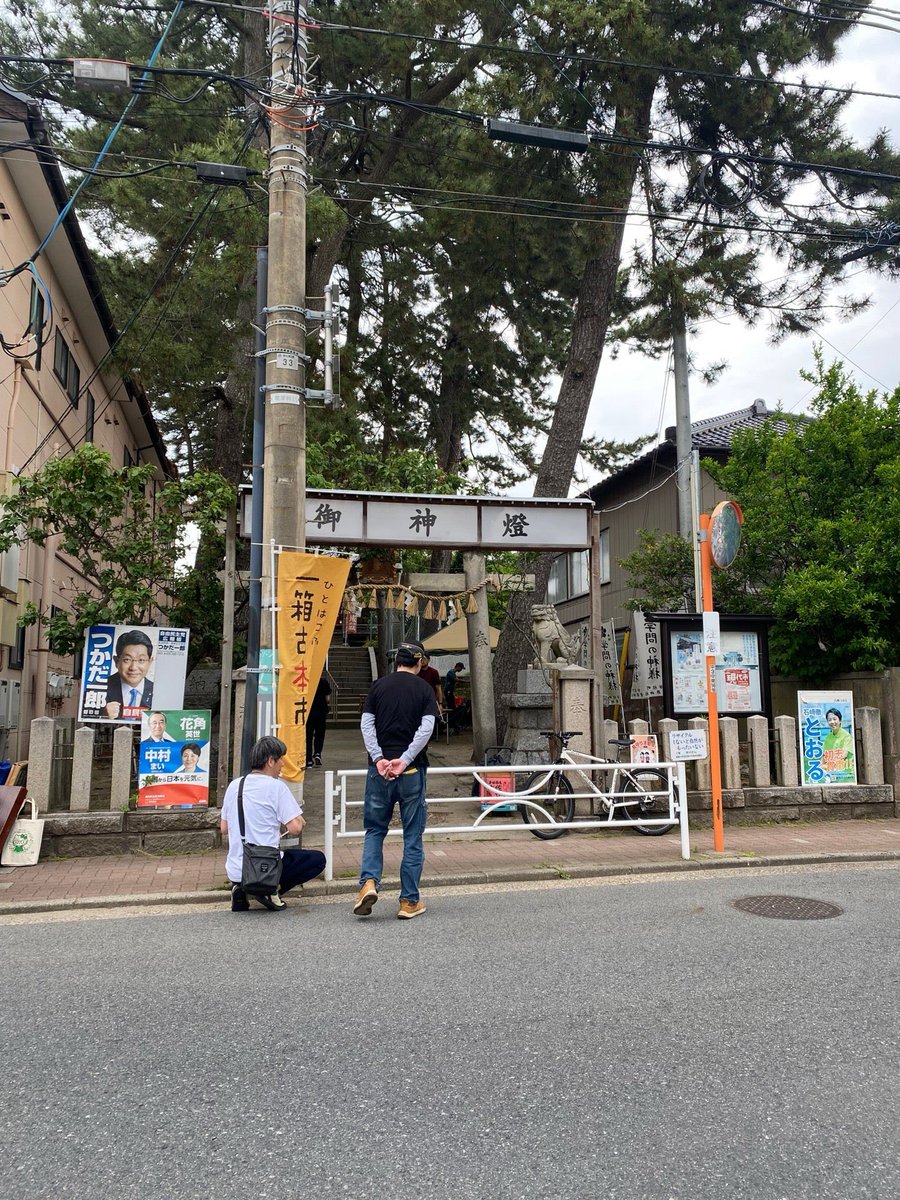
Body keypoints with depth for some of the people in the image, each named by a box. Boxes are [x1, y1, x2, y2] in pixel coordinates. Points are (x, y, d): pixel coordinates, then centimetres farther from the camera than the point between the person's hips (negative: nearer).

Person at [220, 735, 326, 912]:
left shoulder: (234, 785, 8)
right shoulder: (277, 786, -10)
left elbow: (224, 828, 16)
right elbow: (295, 828, -14)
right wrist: (300, 821, 9)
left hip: (234, 871, 6)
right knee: (318, 859, 11)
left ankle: (240, 888, 9)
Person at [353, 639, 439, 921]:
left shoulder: (379, 686, 7)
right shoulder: (424, 689, 2)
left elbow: (366, 724, -1)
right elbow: (426, 728, -9)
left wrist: (379, 759, -7)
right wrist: (404, 760, -12)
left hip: (380, 768, 2)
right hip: (412, 770, -1)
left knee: (374, 830, 15)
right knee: (412, 836, 8)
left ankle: (368, 883, -5)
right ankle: (409, 901, 11)